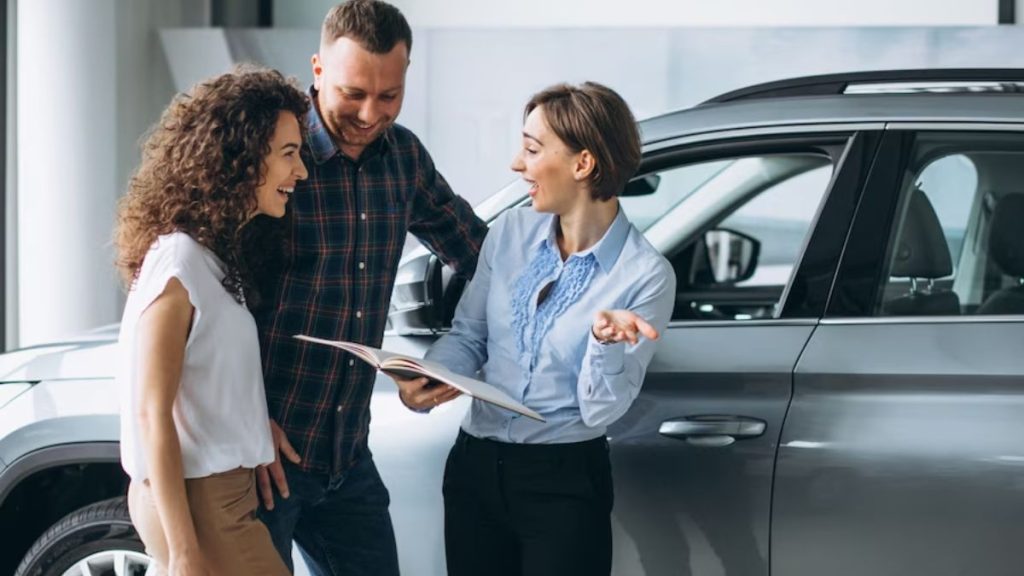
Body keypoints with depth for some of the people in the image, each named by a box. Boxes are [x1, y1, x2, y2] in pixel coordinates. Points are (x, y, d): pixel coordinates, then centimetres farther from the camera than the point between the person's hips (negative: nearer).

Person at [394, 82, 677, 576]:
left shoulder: (645, 275, -12)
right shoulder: (511, 232, 1)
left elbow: (602, 410, -11)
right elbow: (468, 334, 8)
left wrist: (606, 341, -30)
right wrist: (426, 378, -11)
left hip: (566, 484, -4)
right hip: (473, 467, 4)